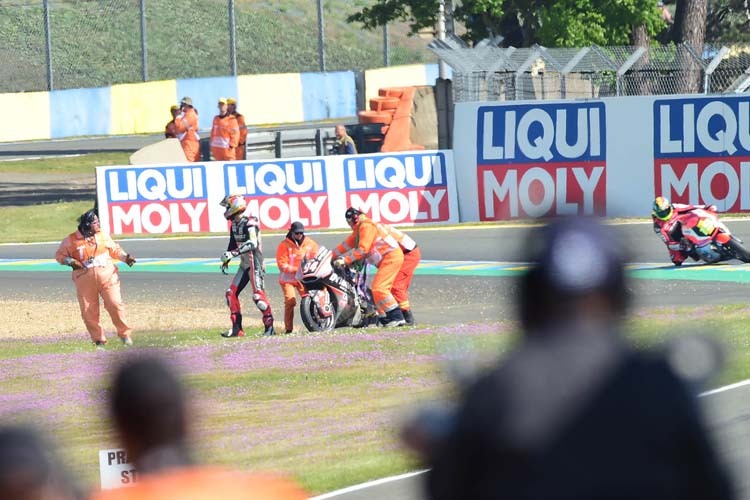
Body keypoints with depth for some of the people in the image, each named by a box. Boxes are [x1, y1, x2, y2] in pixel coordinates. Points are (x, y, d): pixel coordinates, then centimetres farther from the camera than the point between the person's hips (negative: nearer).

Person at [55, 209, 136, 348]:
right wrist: (70, 262, -11)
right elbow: (59, 255, 7)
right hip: (85, 281, -1)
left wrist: (125, 257, 2)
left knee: (115, 304, -10)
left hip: (107, 277, 1)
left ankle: (125, 334, 6)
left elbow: (115, 249, 18)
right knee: (89, 312, -1)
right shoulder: (72, 240, -2)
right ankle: (99, 340, 14)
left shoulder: (103, 235, 6)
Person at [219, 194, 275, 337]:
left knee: (258, 295, -16)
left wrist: (233, 253, -37)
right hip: (244, 264, 10)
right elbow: (233, 243, 25)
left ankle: (269, 326, -9)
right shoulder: (235, 224, 12)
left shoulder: (249, 223, -18)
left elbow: (252, 244, -31)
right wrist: (226, 260, 27)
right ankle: (237, 328, 8)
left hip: (255, 263, -10)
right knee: (231, 293, 4)